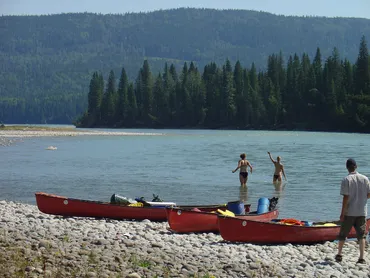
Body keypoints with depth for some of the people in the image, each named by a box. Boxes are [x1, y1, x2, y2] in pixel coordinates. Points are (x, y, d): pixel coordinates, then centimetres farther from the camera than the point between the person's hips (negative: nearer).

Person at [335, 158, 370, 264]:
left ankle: (339, 254, 20)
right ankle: (361, 258, -2)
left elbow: (345, 197, -13)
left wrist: (342, 213, -9)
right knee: (361, 235, 5)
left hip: (349, 212, -2)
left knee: (342, 234, 13)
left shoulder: (346, 180, -11)